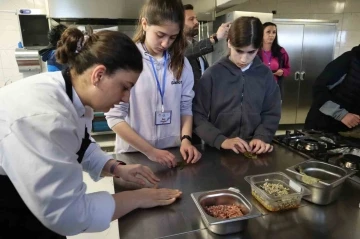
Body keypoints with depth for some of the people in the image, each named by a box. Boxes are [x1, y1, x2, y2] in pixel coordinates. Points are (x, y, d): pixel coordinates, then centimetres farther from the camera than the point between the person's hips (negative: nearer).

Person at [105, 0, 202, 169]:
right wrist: (150, 151, -16)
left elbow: (185, 108, 6)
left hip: (173, 154, 4)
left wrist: (186, 139, -9)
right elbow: (114, 117, -12)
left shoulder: (181, 63, 1)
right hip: (134, 155, -3)